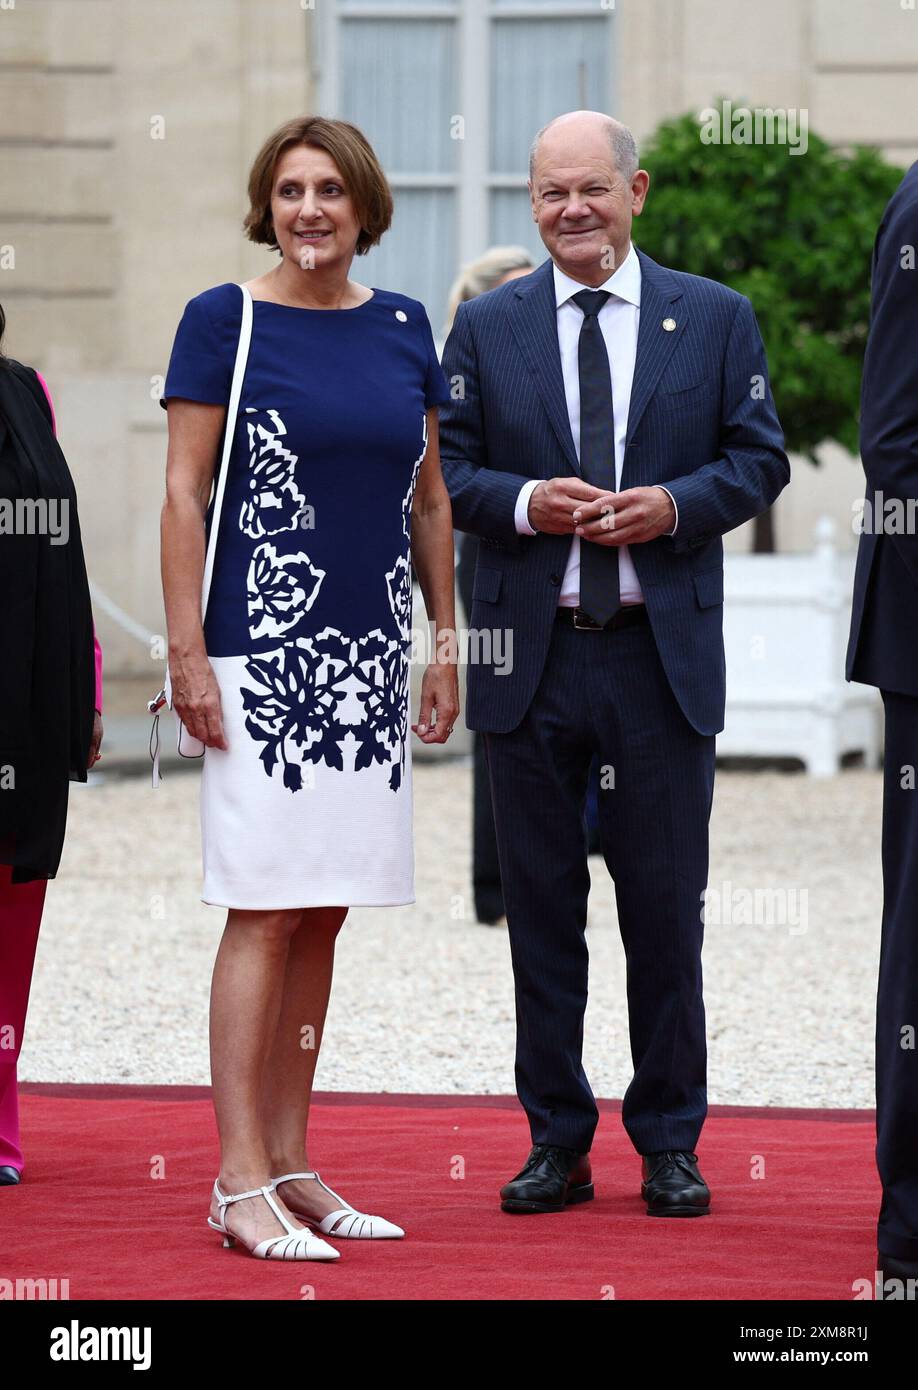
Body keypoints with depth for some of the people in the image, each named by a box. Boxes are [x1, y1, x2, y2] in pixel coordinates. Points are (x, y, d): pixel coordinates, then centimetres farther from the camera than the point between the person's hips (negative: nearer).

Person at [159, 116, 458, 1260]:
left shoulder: (401, 327, 11)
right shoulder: (221, 320, -3)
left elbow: (429, 496, 16)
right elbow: (183, 491, -5)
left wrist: (446, 643, 12)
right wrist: (185, 651, -11)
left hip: (371, 653, 5)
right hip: (262, 650, -5)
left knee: (323, 916, 8)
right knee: (265, 912, -8)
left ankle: (290, 1165, 14)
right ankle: (240, 1180, -6)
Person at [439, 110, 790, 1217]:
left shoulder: (716, 319, 6)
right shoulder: (486, 327, 7)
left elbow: (760, 459, 5)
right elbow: (444, 470, 6)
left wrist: (674, 505, -13)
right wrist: (524, 502, -13)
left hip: (663, 656, -1)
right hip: (531, 657, 1)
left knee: (668, 911, 3)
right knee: (541, 908, 5)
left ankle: (669, 1145, 12)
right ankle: (557, 1143, 14)